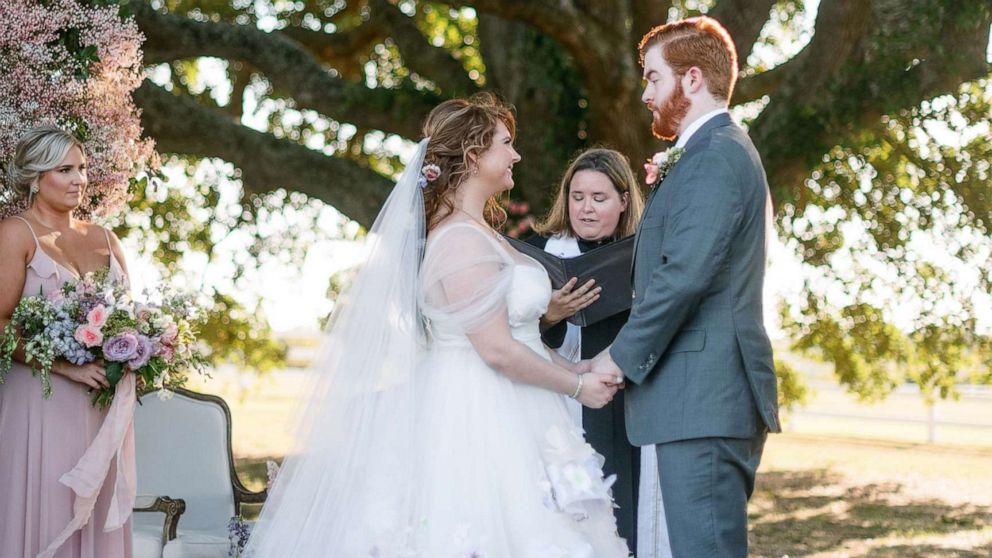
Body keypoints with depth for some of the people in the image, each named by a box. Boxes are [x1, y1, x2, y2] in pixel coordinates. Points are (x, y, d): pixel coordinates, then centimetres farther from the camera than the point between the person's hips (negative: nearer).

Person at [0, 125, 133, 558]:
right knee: (44, 519, -4)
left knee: (98, 518, 6)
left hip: (103, 406, 5)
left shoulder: (104, 239, 15)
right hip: (43, 406, -5)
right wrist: (67, 367, -18)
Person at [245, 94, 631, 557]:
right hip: (479, 426, -9)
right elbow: (497, 350, -20)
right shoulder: (464, 242, -17)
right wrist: (577, 386, -9)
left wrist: (577, 370, 12)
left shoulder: (473, 231, 14)